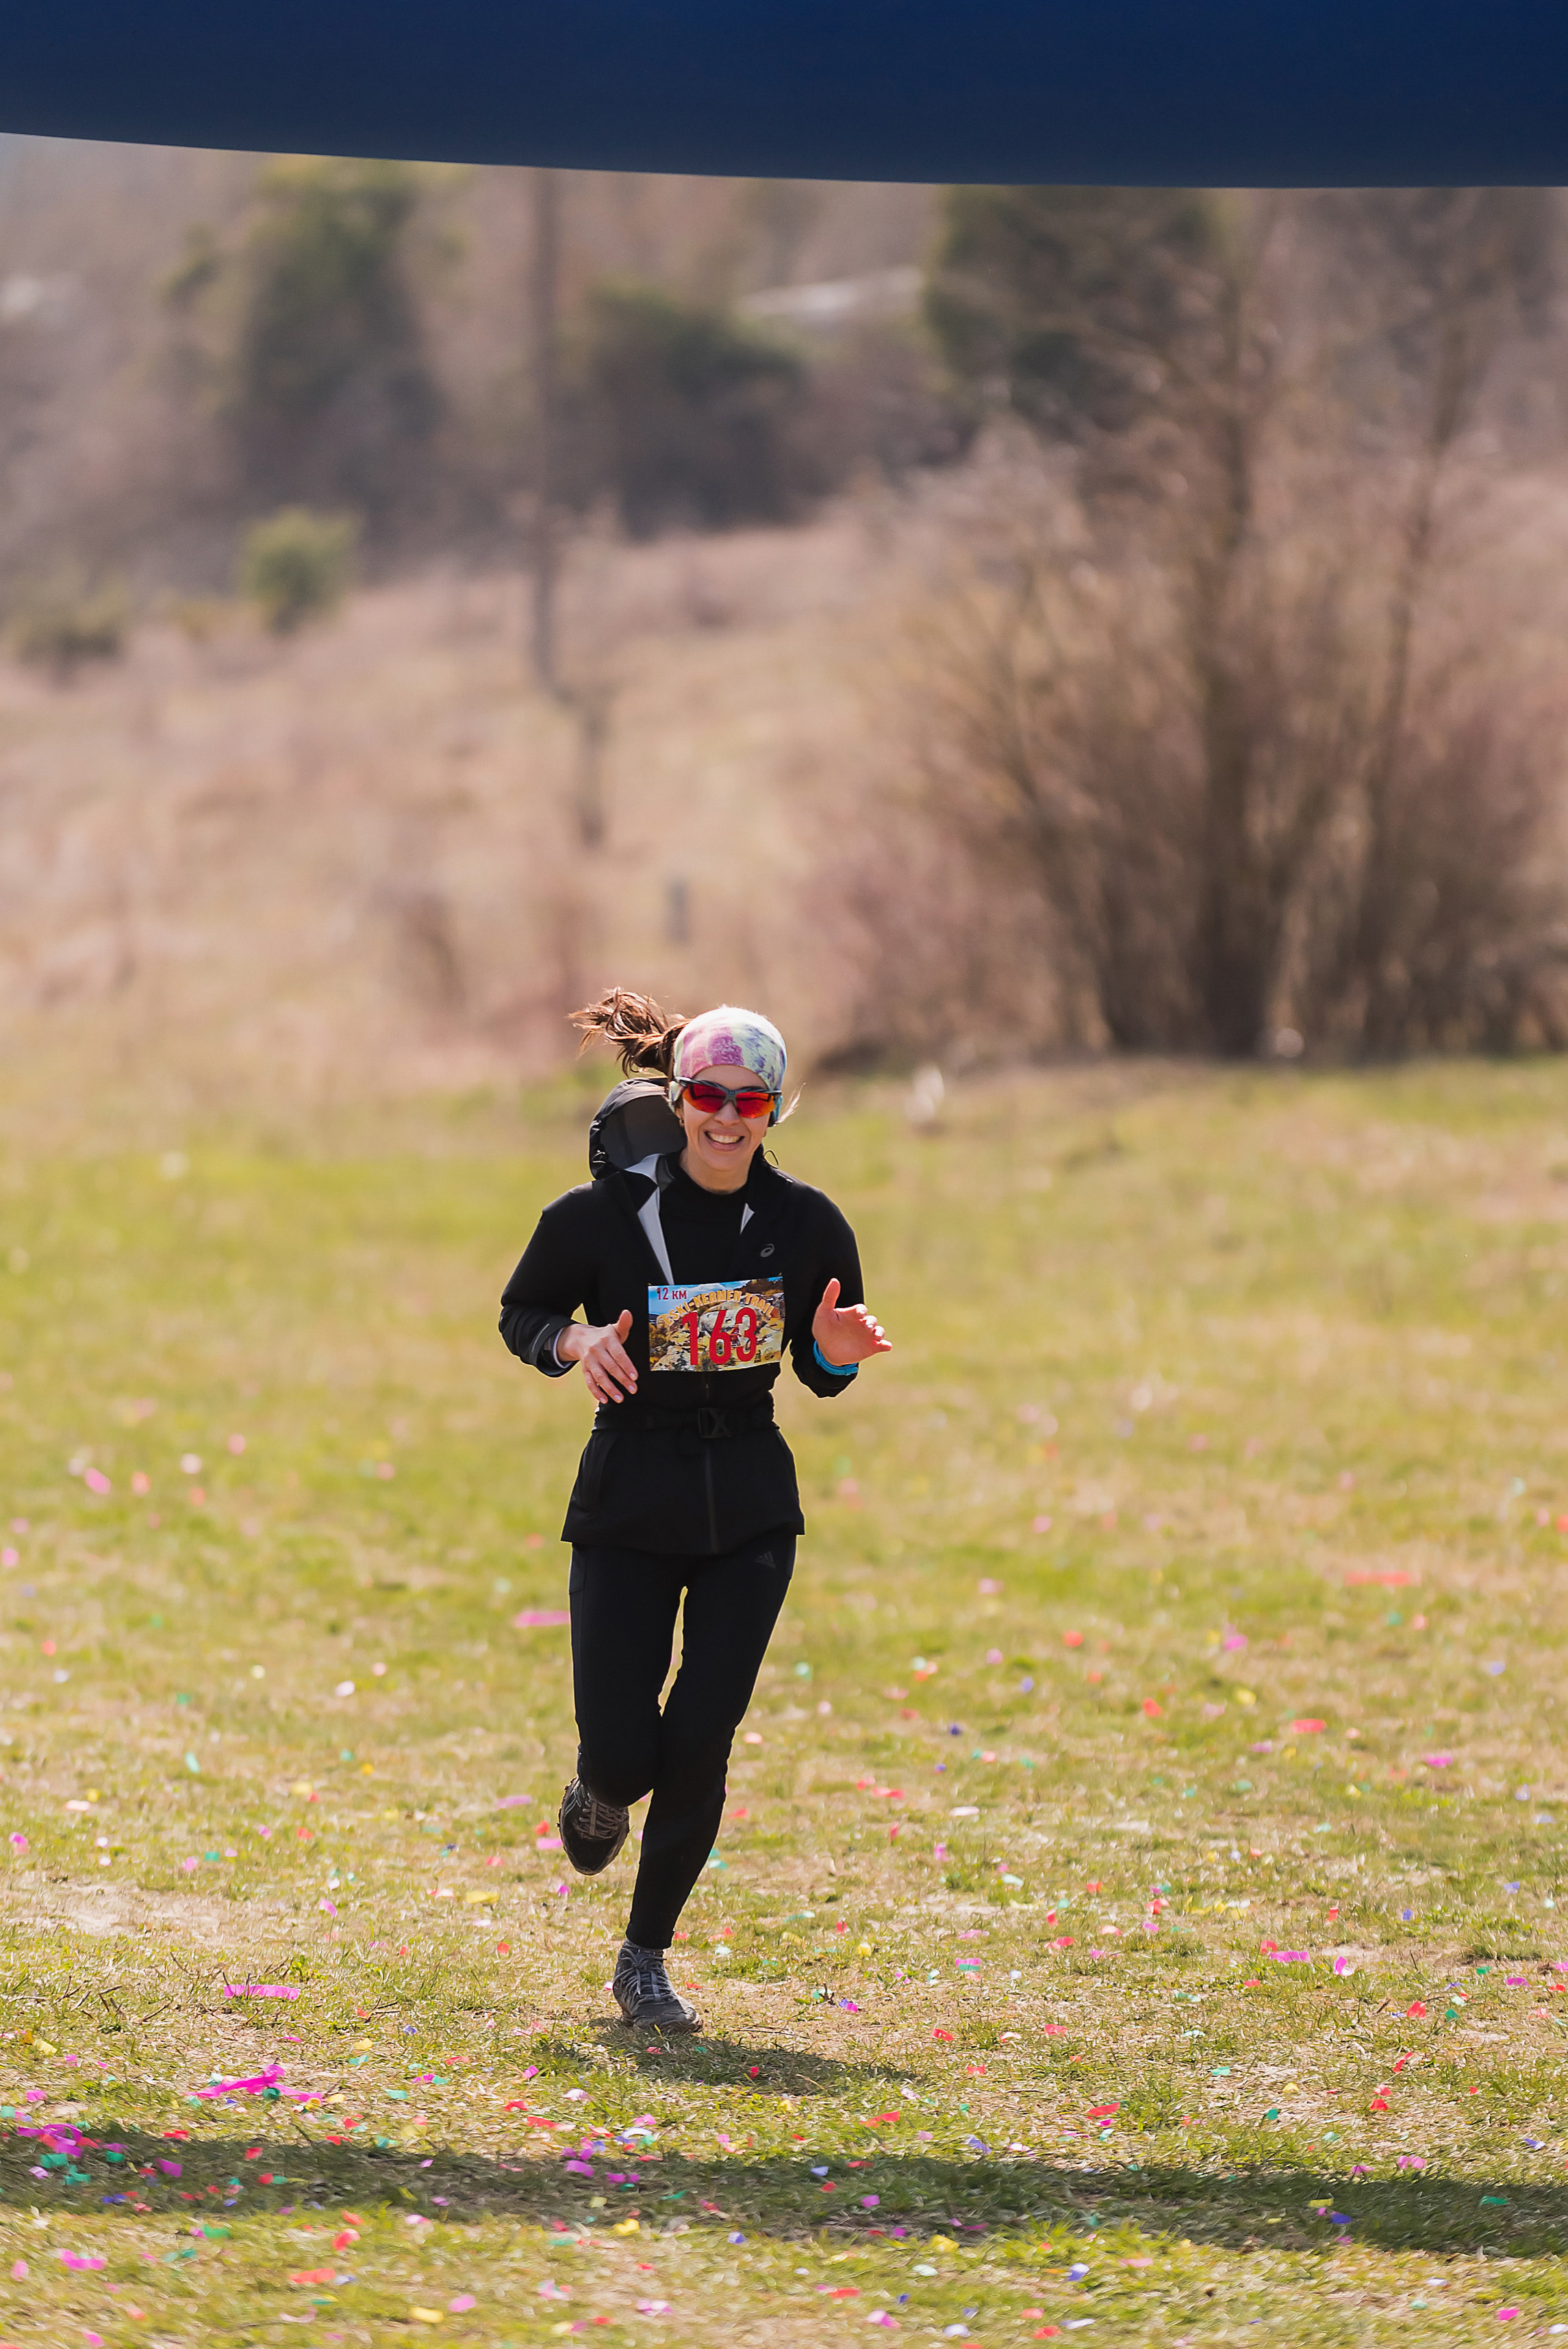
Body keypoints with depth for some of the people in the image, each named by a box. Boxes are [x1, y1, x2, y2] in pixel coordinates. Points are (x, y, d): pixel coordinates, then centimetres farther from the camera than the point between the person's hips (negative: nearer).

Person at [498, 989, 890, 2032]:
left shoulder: (806, 1223, -3)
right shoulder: (603, 1214, -10)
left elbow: (826, 1374, 9)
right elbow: (523, 1312, 4)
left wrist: (836, 1350, -15)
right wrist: (575, 1342, -17)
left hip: (750, 1506, 1)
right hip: (629, 1503, -1)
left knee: (700, 1742, -6)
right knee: (625, 1753, -5)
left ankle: (647, 1957, 12)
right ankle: (601, 1790, 35)